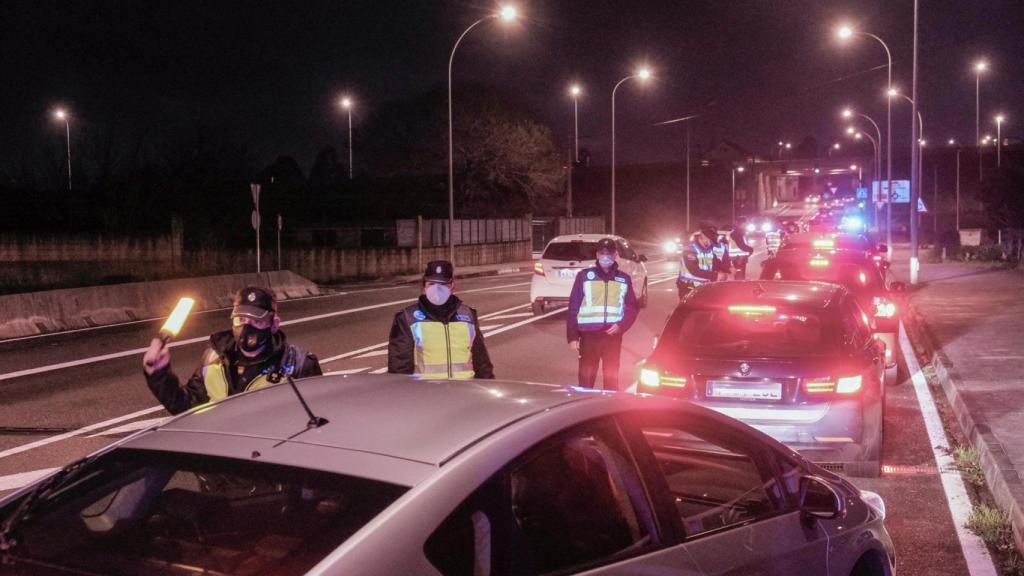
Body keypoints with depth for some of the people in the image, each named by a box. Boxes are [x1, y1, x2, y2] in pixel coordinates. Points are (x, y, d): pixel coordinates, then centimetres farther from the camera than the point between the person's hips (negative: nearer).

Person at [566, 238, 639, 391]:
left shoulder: (624, 279, 8)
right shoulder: (585, 276, 2)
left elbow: (631, 308, 11)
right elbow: (573, 306, 1)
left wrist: (621, 325, -8)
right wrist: (572, 336, -5)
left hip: (613, 335, 2)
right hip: (589, 335, -2)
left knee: (612, 377, 7)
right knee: (586, 378, 0)